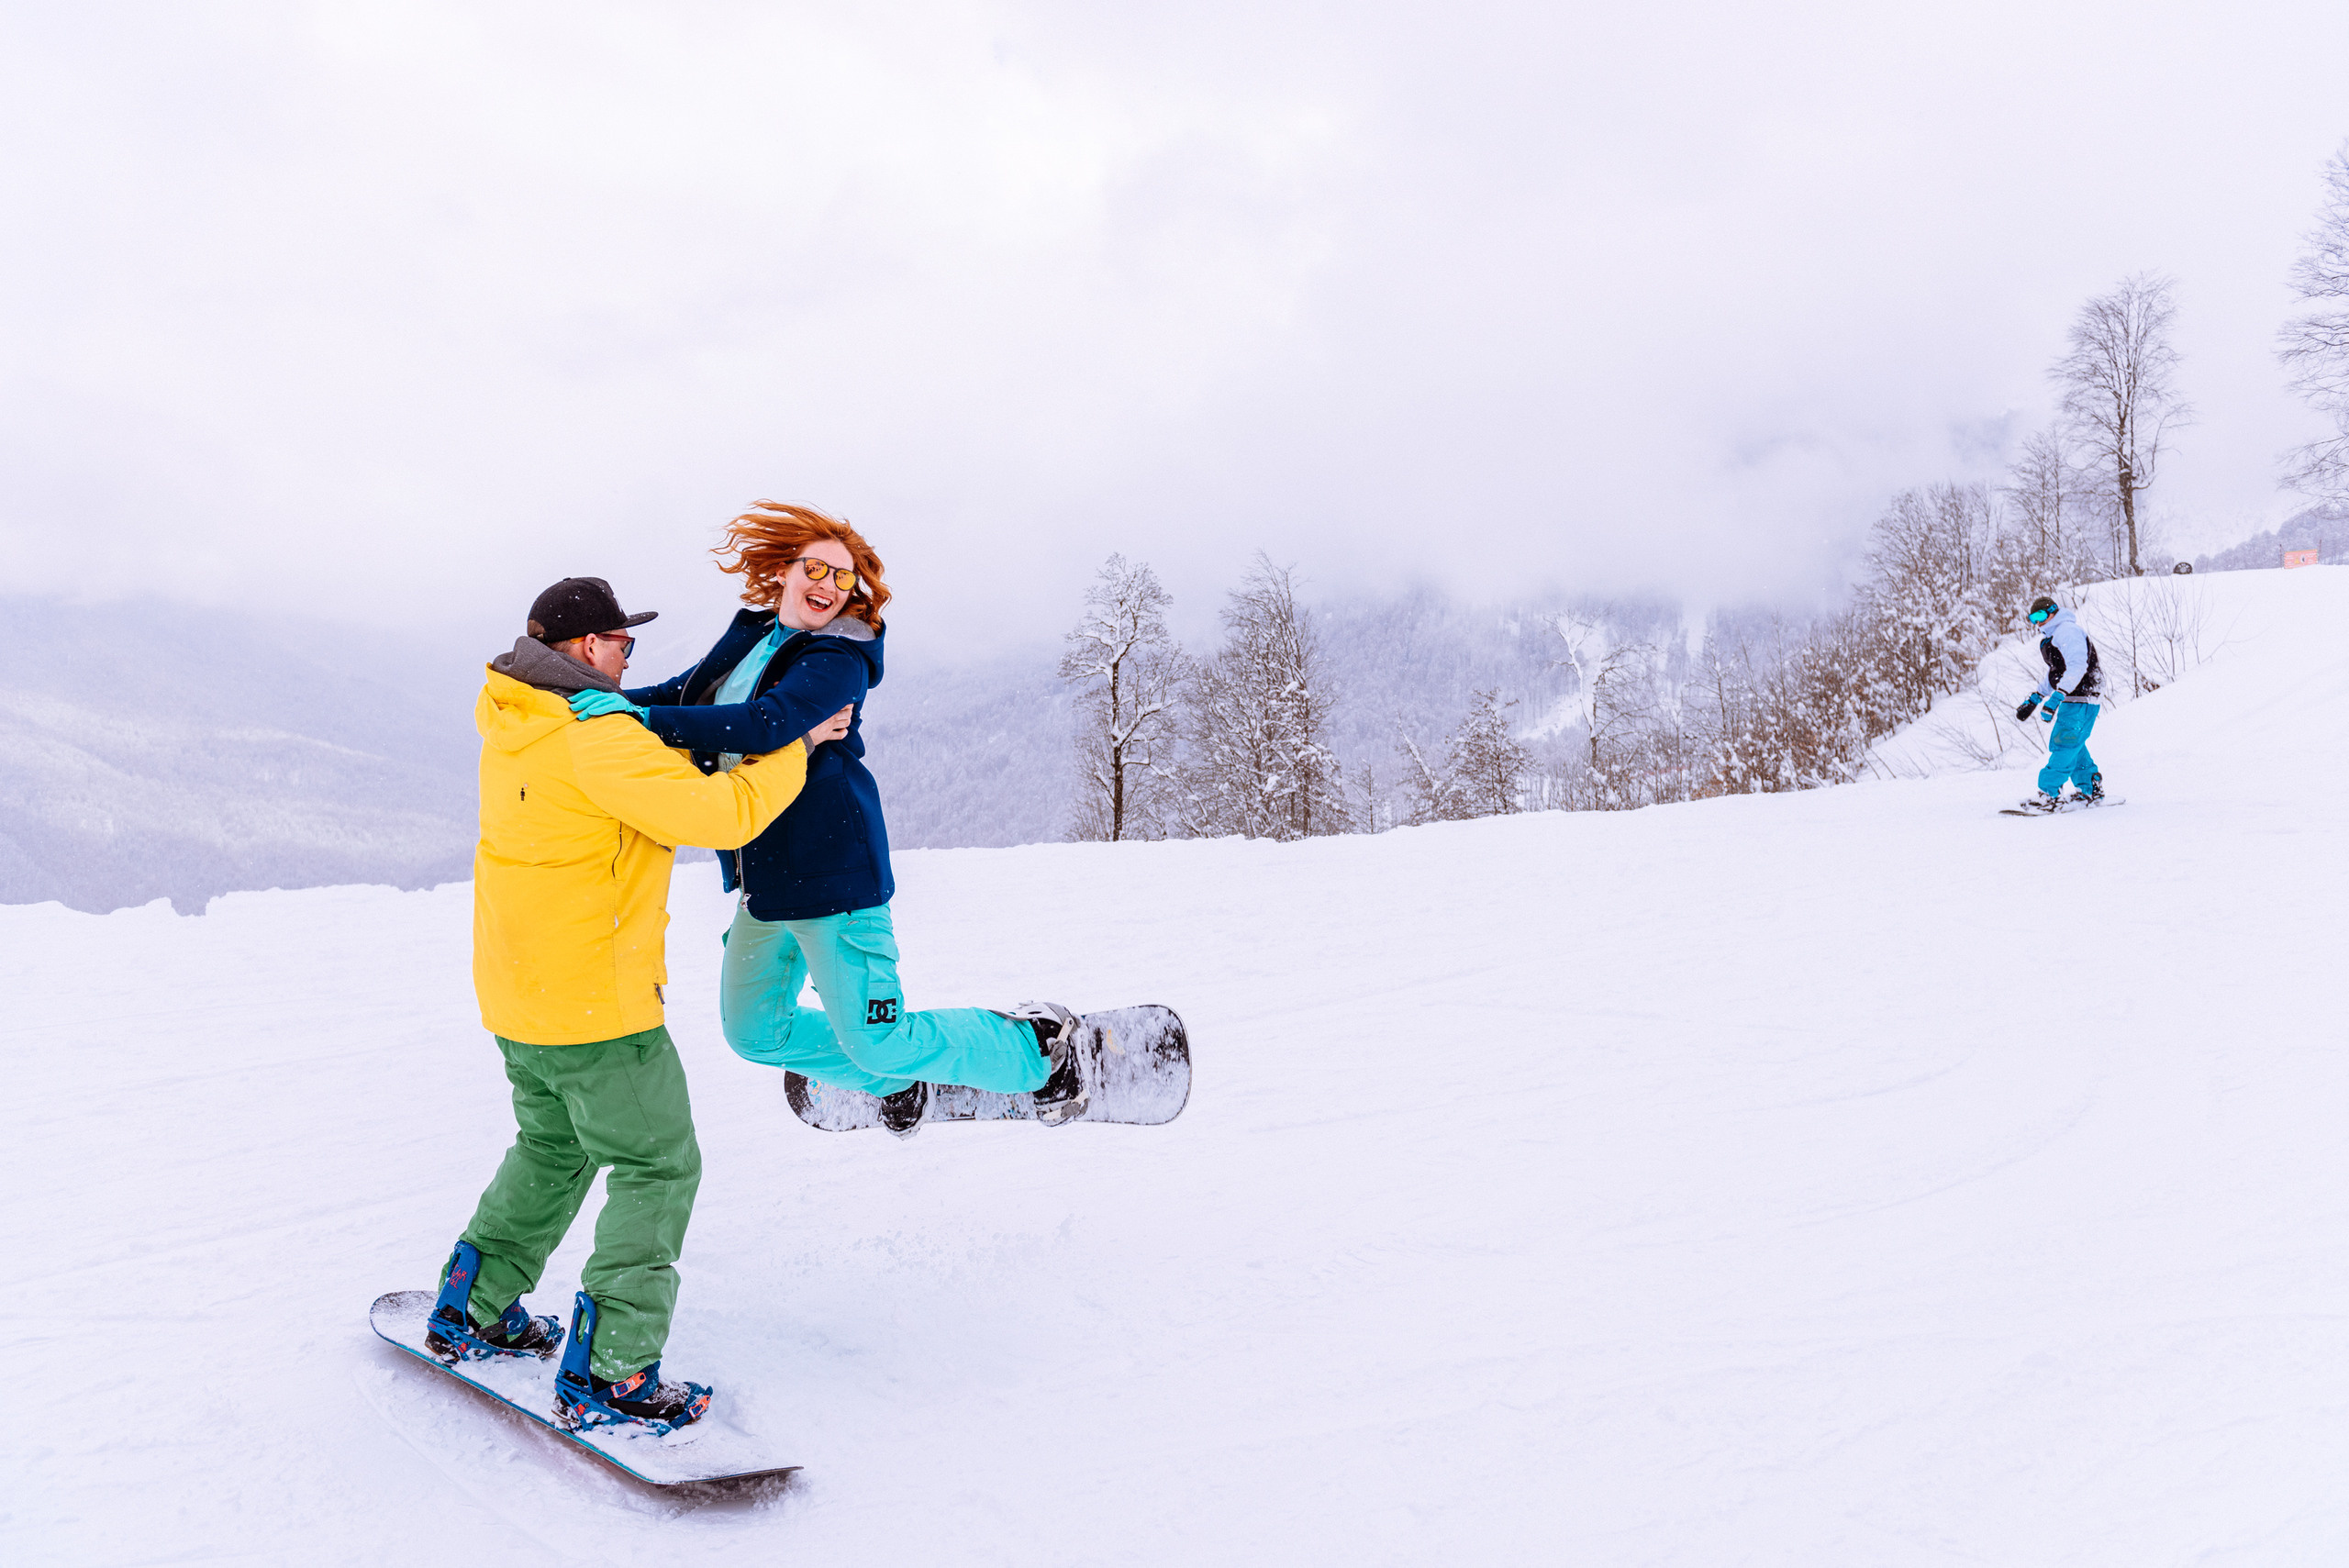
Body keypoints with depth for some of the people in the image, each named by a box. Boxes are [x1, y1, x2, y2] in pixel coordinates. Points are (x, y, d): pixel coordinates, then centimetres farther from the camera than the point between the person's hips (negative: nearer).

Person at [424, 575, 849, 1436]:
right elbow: (721, 815, -24)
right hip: (598, 1003, -9)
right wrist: (796, 745, -11)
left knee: (552, 1147, 27)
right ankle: (607, 1377, 0)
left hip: (516, 993, 9)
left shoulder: (511, 726, 6)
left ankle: (473, 1311, 35)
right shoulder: (599, 740, -21)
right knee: (657, 1169, 1)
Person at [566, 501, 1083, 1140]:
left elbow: (766, 723, -30)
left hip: (831, 869, -8)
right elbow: (682, 693, 17)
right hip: (764, 877, 8)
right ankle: (894, 1080, 40)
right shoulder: (749, 637, 11)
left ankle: (1038, 1044, 16)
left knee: (879, 1044, -5)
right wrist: (614, 700, -1)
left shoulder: (839, 660, -15)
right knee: (755, 1032, 19)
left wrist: (647, 718, -32)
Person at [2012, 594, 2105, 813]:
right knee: (2072, 745, 14)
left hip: (2082, 698, -10)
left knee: (2064, 743, -14)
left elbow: (2077, 666, -25)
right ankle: (2091, 790, 22)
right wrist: (2033, 700, 24)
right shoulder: (2050, 638, 19)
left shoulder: (2068, 631, -13)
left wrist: (2056, 697, -31)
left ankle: (2049, 794, -17)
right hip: (2071, 699, 10)